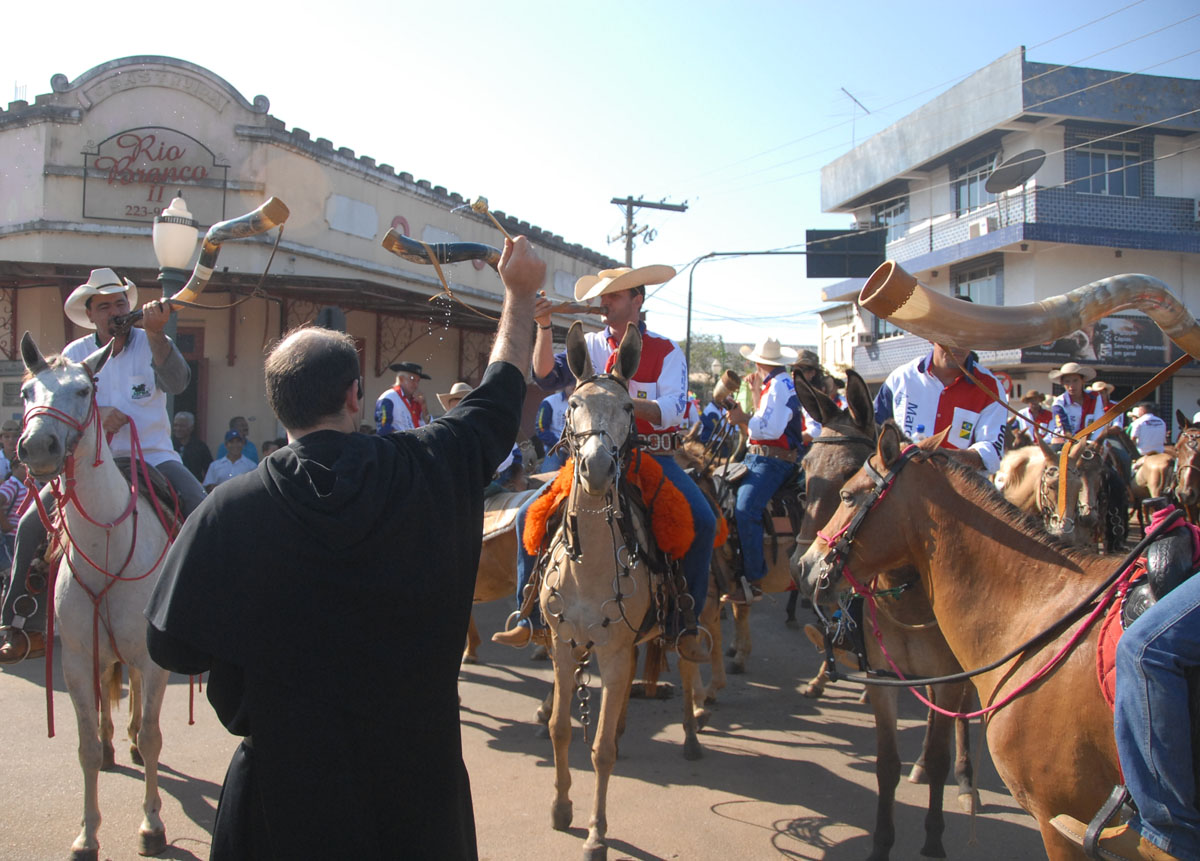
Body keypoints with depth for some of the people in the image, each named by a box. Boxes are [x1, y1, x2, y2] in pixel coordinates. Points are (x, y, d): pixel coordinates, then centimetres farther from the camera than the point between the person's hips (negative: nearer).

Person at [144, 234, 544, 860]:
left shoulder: (231, 510, -17)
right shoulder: (430, 469, -14)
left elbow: (171, 647, -8)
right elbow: (501, 394, 4)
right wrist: (520, 295, 18)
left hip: (286, 781, -1)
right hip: (417, 767, 2)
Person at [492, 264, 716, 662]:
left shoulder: (667, 352, -1)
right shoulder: (590, 345, 6)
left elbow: (669, 412, -14)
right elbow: (547, 376, -7)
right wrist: (543, 327, -20)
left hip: (652, 457, -2)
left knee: (702, 521, -26)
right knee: (530, 515, -11)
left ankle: (687, 623, -10)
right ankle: (530, 618, 4)